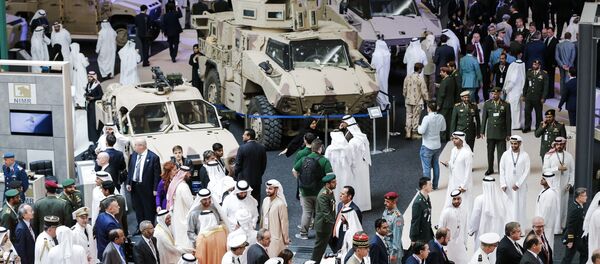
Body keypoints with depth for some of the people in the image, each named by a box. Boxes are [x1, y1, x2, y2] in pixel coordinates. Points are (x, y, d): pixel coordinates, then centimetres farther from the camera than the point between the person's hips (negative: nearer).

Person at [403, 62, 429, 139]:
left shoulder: (408, 77, -2)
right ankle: (414, 133, 14)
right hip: (417, 101, -4)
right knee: (416, 117, 7)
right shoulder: (420, 78, -17)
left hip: (408, 100, 4)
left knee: (409, 116, 13)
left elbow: (404, 89, 5)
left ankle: (408, 133, 13)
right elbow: (424, 91, -14)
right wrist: (427, 99, -2)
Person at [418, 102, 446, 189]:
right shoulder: (441, 117, -4)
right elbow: (443, 129, 10)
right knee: (436, 165, 18)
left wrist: (419, 128, -2)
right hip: (437, 146, 6)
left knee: (426, 167, 2)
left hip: (427, 147, -6)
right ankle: (435, 185, 26)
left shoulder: (427, 118, -22)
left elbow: (421, 131, -22)